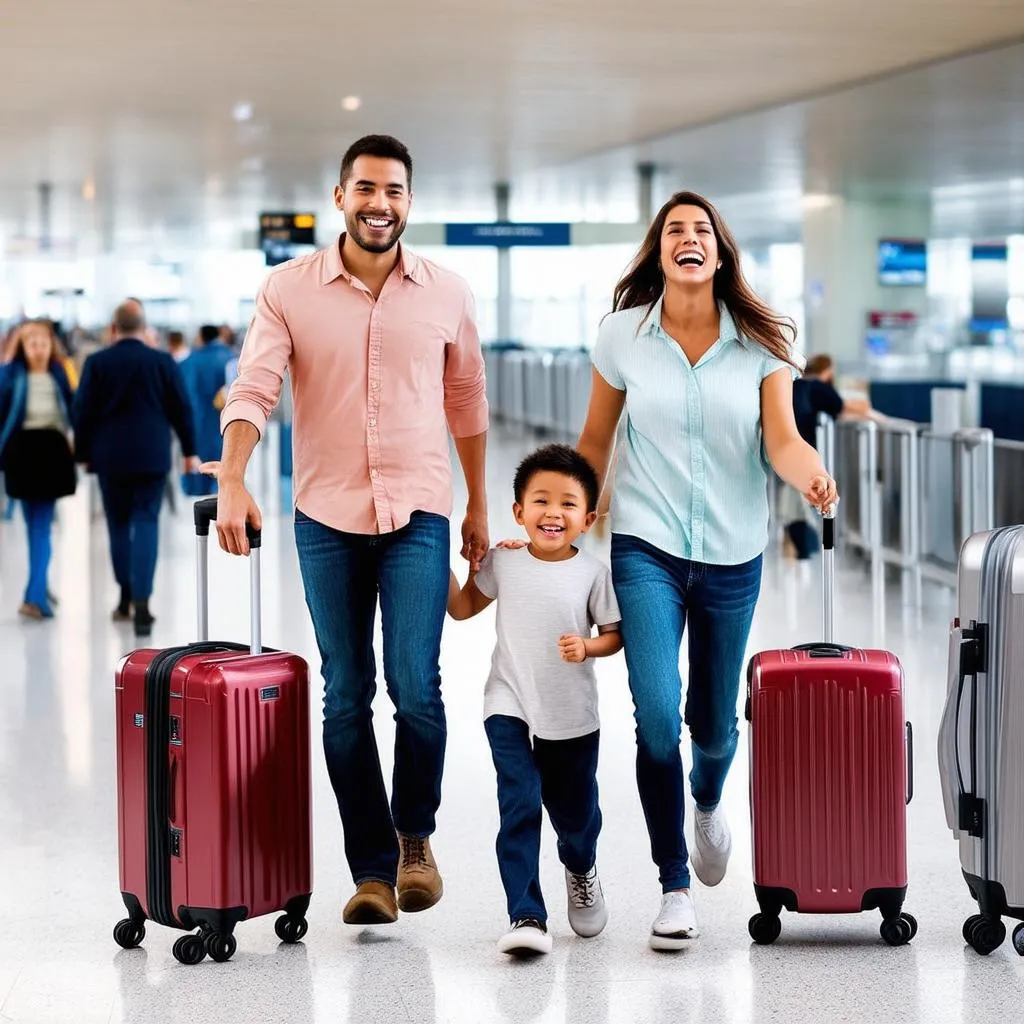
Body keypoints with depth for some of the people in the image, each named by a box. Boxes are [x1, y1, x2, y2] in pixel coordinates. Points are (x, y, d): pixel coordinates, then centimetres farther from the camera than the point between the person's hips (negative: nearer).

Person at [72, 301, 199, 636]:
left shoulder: (97, 363, -3)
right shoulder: (163, 362, -1)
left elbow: (83, 411, -2)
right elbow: (181, 409, 2)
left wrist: (83, 453, 9)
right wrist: (189, 451, 11)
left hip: (110, 456, 0)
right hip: (151, 455, 0)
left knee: (118, 524, 14)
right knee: (146, 523, -1)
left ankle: (126, 599, 20)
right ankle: (141, 601, -13)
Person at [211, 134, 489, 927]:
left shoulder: (447, 294, 3)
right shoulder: (289, 290, -1)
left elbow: (467, 404, 13)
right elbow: (253, 390, -10)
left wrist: (479, 505, 15)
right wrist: (233, 483, -25)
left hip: (419, 514, 0)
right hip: (327, 518, 0)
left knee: (415, 688, -11)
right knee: (346, 697, 4)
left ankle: (415, 835, 15)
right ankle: (372, 869, 13)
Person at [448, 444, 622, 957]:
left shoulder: (593, 573, -6)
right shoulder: (503, 562, -2)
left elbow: (614, 634, -1)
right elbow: (463, 607, 11)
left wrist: (587, 647, -21)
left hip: (572, 715, 0)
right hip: (509, 707, 0)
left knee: (573, 810, 16)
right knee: (519, 808, -14)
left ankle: (581, 869, 50)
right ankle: (526, 917, -15)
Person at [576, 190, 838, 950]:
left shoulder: (761, 341, -2)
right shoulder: (624, 334, -2)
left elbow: (780, 438, -12)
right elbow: (596, 439, 8)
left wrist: (811, 474, -34)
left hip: (732, 553, 1)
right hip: (646, 549, -1)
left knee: (714, 721, 13)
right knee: (657, 715, -15)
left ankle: (708, 801, 50)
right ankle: (674, 887, -2)